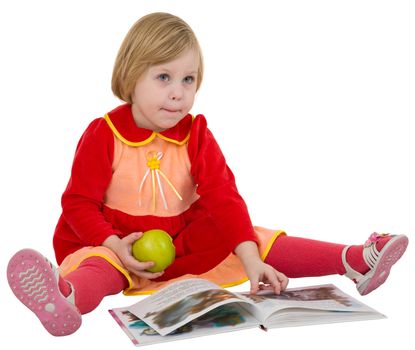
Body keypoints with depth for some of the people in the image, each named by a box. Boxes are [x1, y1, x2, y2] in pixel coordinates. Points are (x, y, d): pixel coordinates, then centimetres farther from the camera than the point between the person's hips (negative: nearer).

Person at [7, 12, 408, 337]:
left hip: (188, 241, 4)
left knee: (255, 240, -10)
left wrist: (251, 259, -24)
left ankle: (354, 261, -16)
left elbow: (223, 197, -11)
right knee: (96, 266, -37)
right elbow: (79, 203, -8)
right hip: (119, 244, -3)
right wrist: (115, 247, -26)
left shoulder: (196, 134, -2)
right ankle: (66, 300, -72)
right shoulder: (102, 135, -11)